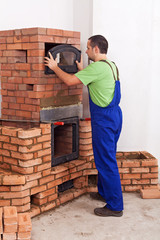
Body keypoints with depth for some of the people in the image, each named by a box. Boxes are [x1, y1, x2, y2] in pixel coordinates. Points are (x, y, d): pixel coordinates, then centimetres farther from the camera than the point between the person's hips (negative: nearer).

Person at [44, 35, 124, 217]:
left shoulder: (97, 67, -17)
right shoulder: (111, 66, 13)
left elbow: (69, 81, -17)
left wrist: (55, 67, -2)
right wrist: (82, 70, 27)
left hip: (103, 118, -10)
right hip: (114, 115, 10)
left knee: (106, 161, -4)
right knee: (106, 158, 20)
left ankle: (115, 206, 4)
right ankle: (104, 193, 35)